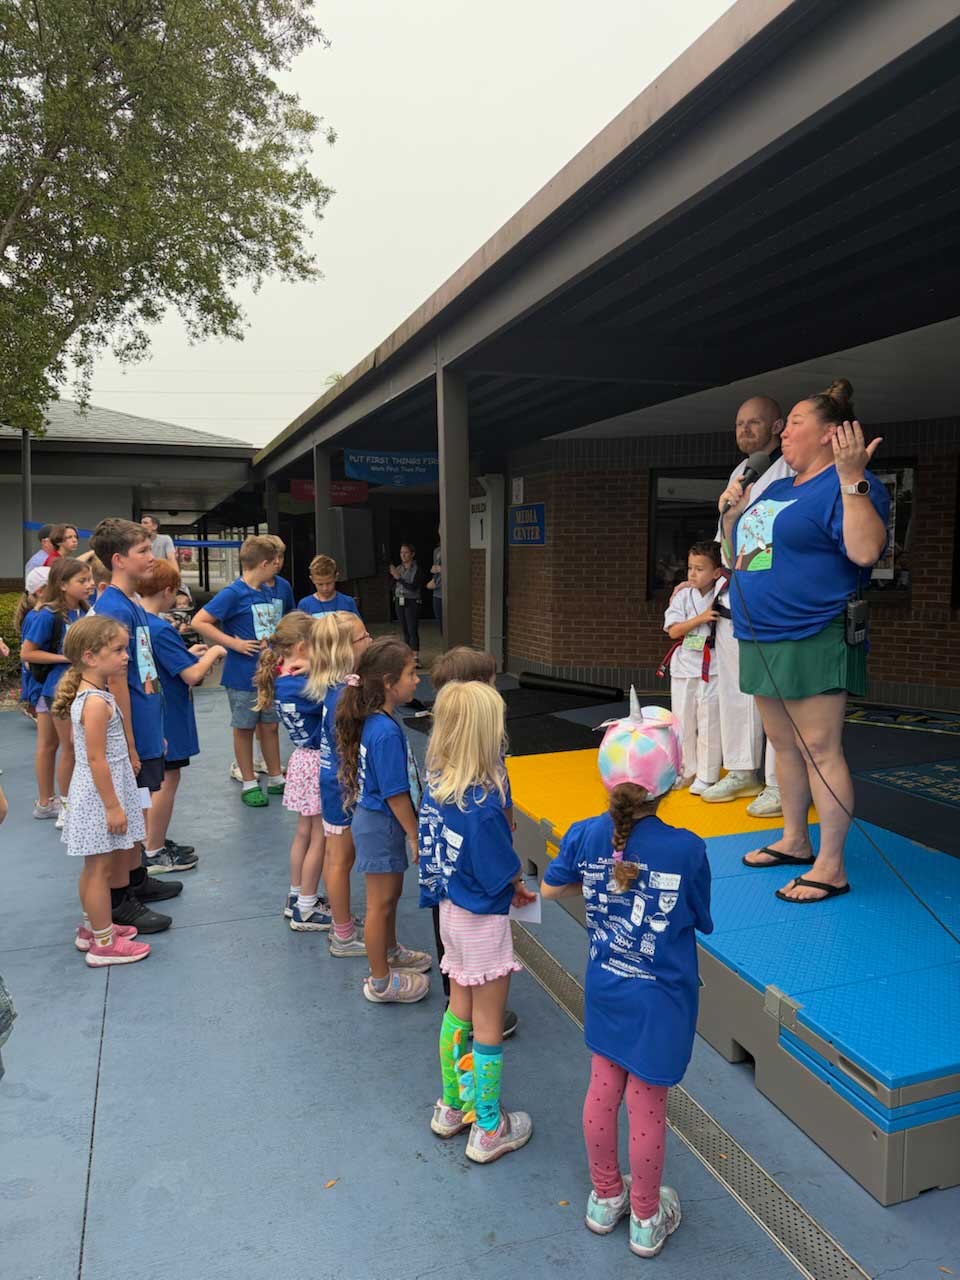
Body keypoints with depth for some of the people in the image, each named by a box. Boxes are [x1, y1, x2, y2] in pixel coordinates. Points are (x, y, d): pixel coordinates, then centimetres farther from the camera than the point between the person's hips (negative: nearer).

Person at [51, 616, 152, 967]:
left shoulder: (88, 695, 7)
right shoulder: (97, 702, -23)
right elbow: (96, 759, -24)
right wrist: (113, 806, -20)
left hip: (96, 795, 10)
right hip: (101, 796, -10)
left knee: (95, 867, 20)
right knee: (101, 869, 1)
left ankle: (93, 926, 34)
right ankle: (104, 944, 11)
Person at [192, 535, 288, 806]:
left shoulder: (271, 591, 7)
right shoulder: (233, 594, -15)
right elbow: (199, 622, -18)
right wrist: (233, 642, -20)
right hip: (243, 674, -6)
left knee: (271, 725, 14)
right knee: (244, 728, 8)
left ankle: (276, 778, 27)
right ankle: (249, 784, 20)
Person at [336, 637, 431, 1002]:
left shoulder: (376, 720, 1)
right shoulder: (386, 731, -28)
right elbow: (395, 794, -24)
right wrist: (415, 837, -15)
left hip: (376, 819, 9)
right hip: (381, 825, -9)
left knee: (391, 892, 26)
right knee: (381, 902, 7)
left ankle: (390, 952, 47)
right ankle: (381, 982, 23)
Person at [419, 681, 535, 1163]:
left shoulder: (436, 786, -7)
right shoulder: (483, 804, -30)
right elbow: (504, 874, -22)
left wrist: (509, 885, 2)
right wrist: (519, 884, 2)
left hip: (451, 910, 7)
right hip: (483, 922, -7)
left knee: (459, 1010, 24)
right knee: (488, 1025, 10)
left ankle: (451, 1107, 40)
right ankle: (488, 1131, 26)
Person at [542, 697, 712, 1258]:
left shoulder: (586, 836, -15)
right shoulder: (687, 849, -25)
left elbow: (551, 888, 3)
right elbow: (702, 921, -9)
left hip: (605, 992, 4)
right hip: (661, 1001, -3)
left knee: (603, 1092, 21)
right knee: (647, 1108, 13)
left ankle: (606, 1197, 43)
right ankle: (646, 1219, 35)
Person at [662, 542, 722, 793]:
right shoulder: (683, 596, 2)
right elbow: (673, 630, -5)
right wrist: (701, 618, -16)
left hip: (711, 667, -2)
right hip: (684, 666, 3)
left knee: (709, 724, 2)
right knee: (683, 722, 11)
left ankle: (706, 777, 13)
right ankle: (688, 772, 26)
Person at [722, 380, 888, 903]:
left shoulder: (848, 486, -9)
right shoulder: (775, 489, 18)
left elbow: (866, 550, -24)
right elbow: (736, 539, 28)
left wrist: (852, 477, -27)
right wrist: (734, 507, 8)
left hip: (812, 639, -9)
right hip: (763, 638, 9)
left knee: (819, 749, -6)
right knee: (784, 744, 16)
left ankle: (831, 868, 2)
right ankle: (794, 841, 29)